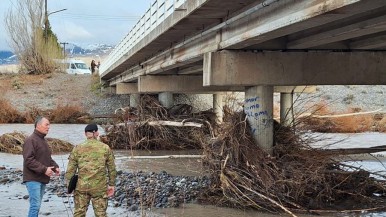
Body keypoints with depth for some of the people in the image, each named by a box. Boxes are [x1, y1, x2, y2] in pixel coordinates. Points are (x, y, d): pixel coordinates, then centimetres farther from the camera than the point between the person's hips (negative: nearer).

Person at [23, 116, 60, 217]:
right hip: (33, 179, -9)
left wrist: (55, 167, 7)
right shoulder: (31, 140, -12)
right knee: (35, 205, -13)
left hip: (42, 179, 9)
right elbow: (29, 160, -21)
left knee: (37, 205, 12)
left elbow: (48, 158, 25)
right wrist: (44, 169, -23)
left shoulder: (43, 140, 17)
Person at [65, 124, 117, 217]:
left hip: (81, 187, 0)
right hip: (100, 188, 0)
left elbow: (70, 169, -1)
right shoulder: (105, 148, 2)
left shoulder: (77, 149, 0)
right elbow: (112, 169, 5)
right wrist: (112, 184, 13)